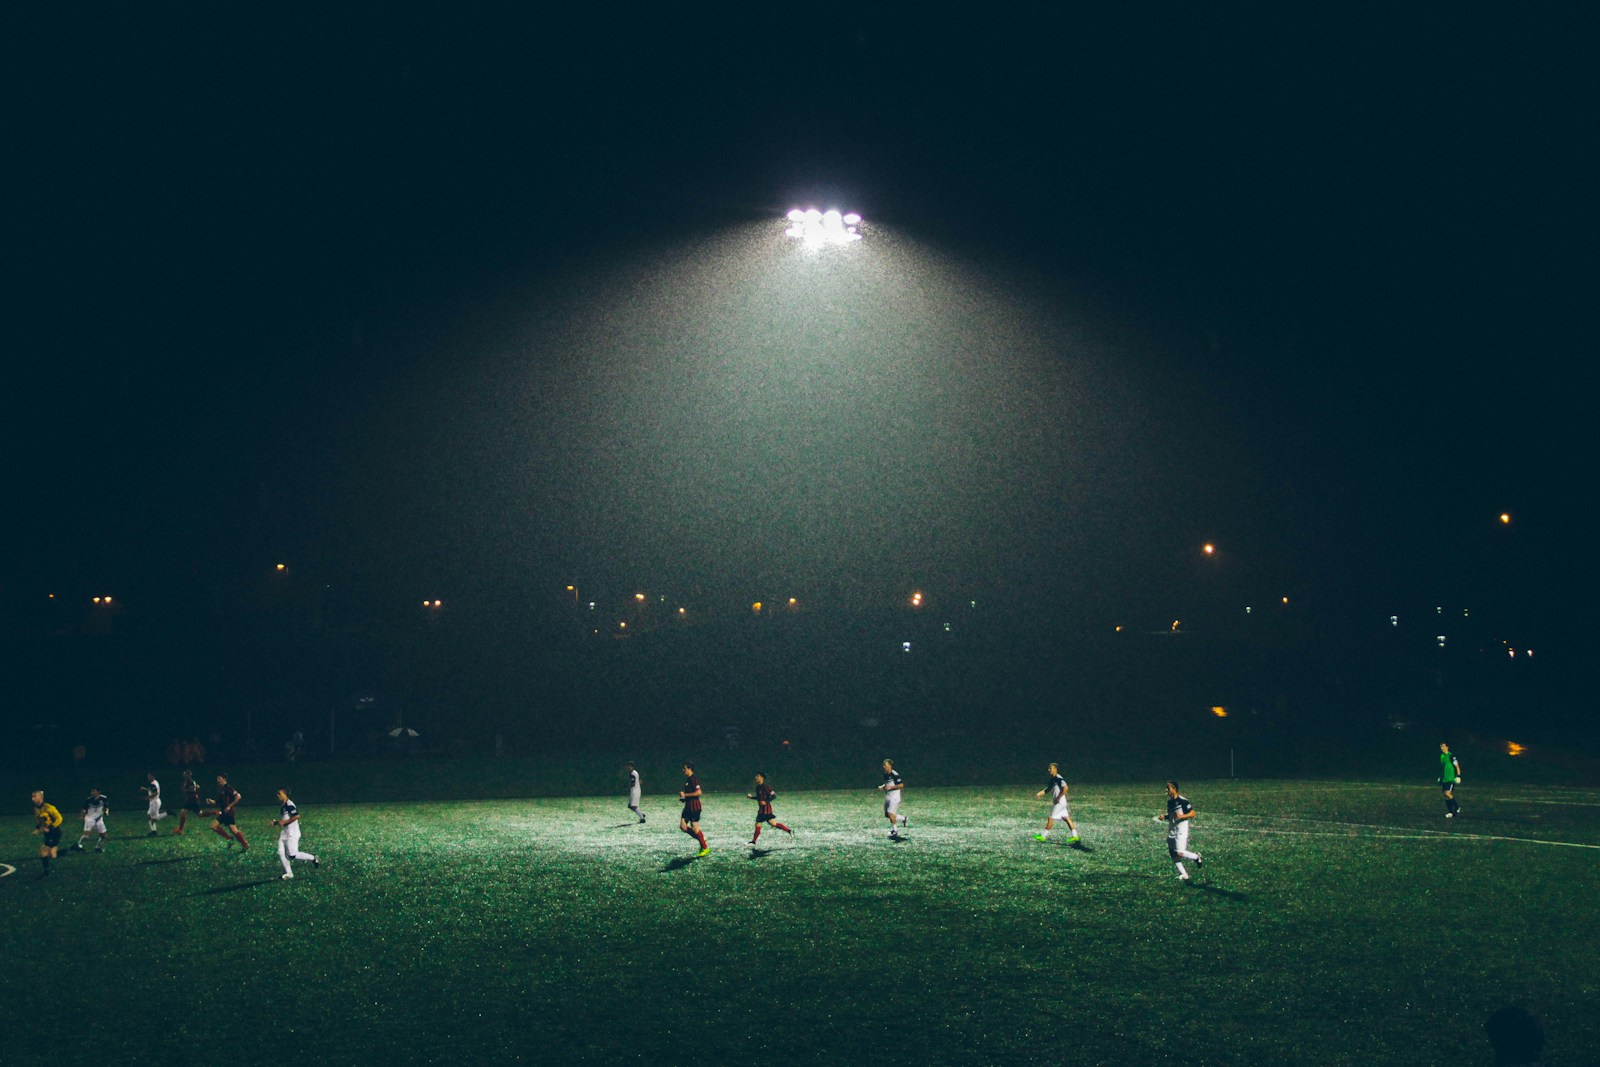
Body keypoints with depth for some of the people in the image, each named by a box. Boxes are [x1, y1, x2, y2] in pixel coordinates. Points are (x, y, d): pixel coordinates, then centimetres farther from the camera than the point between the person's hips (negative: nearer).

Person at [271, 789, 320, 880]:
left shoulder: (289, 804, -15)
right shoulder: (281, 806, 14)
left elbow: (296, 816, -24)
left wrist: (284, 822, -18)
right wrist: (276, 822, 7)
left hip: (292, 833, -9)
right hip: (283, 833, 9)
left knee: (292, 855, -11)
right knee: (281, 853, 1)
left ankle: (313, 858, 5)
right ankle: (288, 873, 9)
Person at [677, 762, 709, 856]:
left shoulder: (694, 779, -15)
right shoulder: (687, 779, 15)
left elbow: (698, 792, -25)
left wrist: (685, 795, -19)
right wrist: (683, 797, 9)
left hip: (694, 807, -10)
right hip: (688, 806, 10)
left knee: (694, 828, -6)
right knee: (682, 826, 3)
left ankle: (705, 848, 4)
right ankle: (701, 838, 14)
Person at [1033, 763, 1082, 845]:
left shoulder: (1059, 779, -17)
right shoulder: (1052, 779, 13)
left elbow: (1065, 788, -25)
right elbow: (1048, 789, 21)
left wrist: (1058, 798, -22)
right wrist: (1040, 793, 7)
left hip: (1059, 802, -10)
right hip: (1056, 802, 10)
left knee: (1051, 818, -2)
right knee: (1066, 818, 8)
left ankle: (1043, 836, 5)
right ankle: (1075, 836, 7)